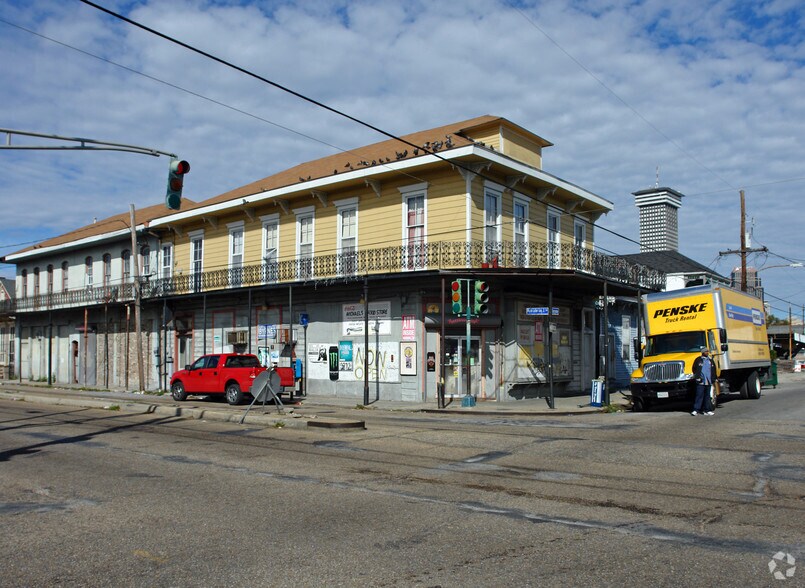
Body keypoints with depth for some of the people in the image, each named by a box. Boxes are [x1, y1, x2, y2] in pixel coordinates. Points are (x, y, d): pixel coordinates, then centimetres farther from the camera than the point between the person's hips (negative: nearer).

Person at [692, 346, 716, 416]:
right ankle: (696, 410, -5)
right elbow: (694, 369, 2)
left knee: (707, 396, 10)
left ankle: (707, 410, 16)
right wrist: (697, 377, -4)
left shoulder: (710, 360, 14)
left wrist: (713, 379, 12)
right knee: (699, 396, -7)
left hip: (708, 382, 5)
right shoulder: (698, 360, -1)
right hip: (701, 382, -5)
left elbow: (713, 370, 20)